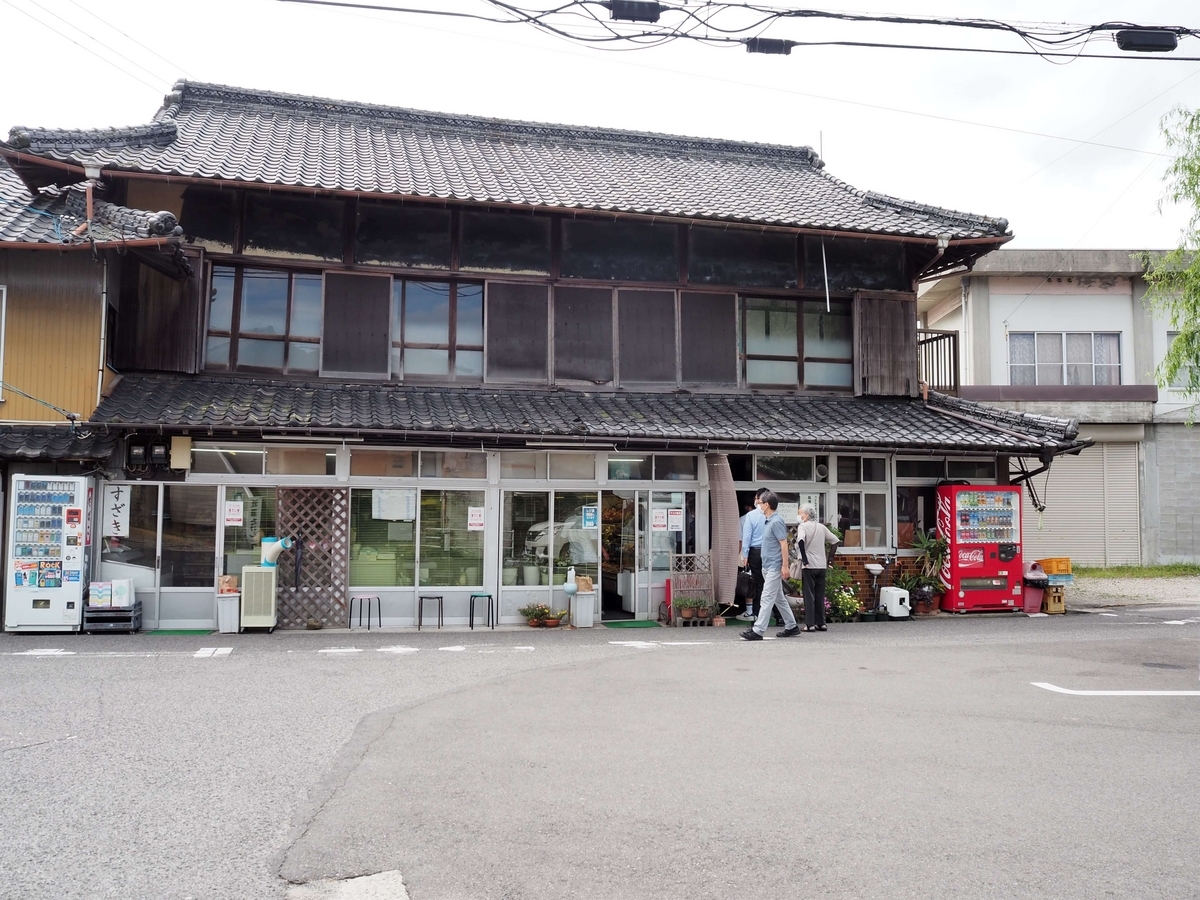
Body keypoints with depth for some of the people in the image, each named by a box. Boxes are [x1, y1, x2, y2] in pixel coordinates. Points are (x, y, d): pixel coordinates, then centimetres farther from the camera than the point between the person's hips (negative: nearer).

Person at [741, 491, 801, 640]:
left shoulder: (776, 521, -16)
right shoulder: (767, 520, 13)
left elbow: (784, 544, -19)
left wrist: (785, 566, -22)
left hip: (774, 566, -10)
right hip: (768, 566, 10)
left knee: (767, 599, -9)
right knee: (779, 598, 15)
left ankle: (758, 630, -10)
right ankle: (791, 627, 23)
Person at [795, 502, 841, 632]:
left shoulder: (803, 526, -6)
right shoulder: (822, 527, 11)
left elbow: (801, 540, -25)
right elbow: (835, 540, 14)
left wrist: (805, 559, -20)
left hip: (809, 566, -5)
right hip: (822, 565, 5)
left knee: (809, 595, -1)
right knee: (820, 595, 12)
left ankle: (810, 624, -3)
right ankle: (821, 623, 13)